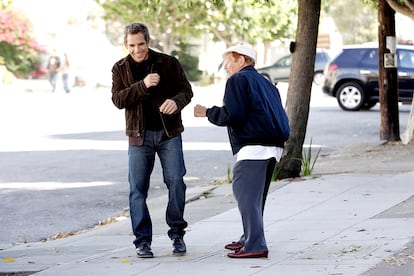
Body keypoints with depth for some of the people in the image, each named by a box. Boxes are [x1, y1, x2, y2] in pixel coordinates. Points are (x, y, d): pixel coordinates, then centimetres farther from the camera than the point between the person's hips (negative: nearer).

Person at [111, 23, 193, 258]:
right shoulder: (120, 68, 5)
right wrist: (143, 85, -23)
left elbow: (186, 90, 1)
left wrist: (176, 101, -22)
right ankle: (143, 241, 4)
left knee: (176, 181, -7)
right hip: (139, 135, 1)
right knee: (138, 188, -1)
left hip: (169, 133, -1)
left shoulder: (168, 63, 1)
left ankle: (177, 233, 7)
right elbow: (118, 99, -7)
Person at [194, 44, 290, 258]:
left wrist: (207, 112, 1)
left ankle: (255, 246, -14)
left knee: (246, 194, -9)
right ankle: (249, 238, 27)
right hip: (273, 146, 9)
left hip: (252, 147, -9)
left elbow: (231, 115, -14)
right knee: (255, 196, 19)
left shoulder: (238, 80, -3)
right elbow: (279, 117, 25)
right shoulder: (265, 83, 25)